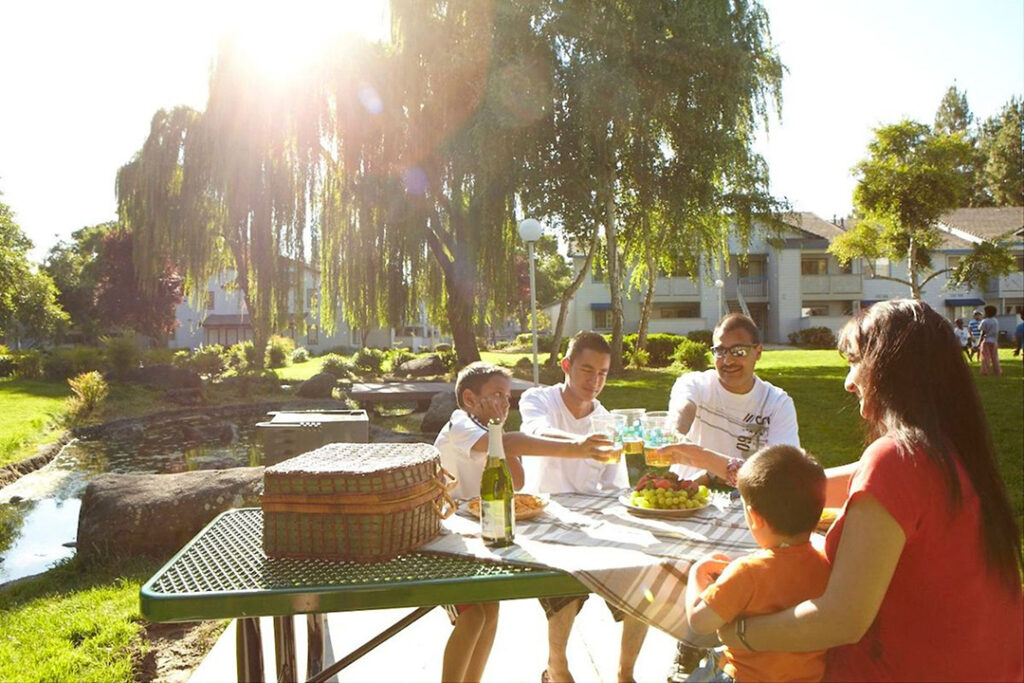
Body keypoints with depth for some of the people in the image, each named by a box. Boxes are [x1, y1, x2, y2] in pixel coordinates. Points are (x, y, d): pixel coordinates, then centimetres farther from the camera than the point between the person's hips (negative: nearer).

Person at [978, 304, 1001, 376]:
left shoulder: (985, 321, -13)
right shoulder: (996, 321, 7)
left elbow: (983, 333, -14)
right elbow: (997, 333, 10)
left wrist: (979, 343, -11)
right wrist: (997, 341, 20)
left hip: (986, 341, -6)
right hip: (994, 341, 6)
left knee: (985, 357, 1)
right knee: (994, 357, 12)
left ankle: (985, 371, 0)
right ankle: (997, 371, 15)